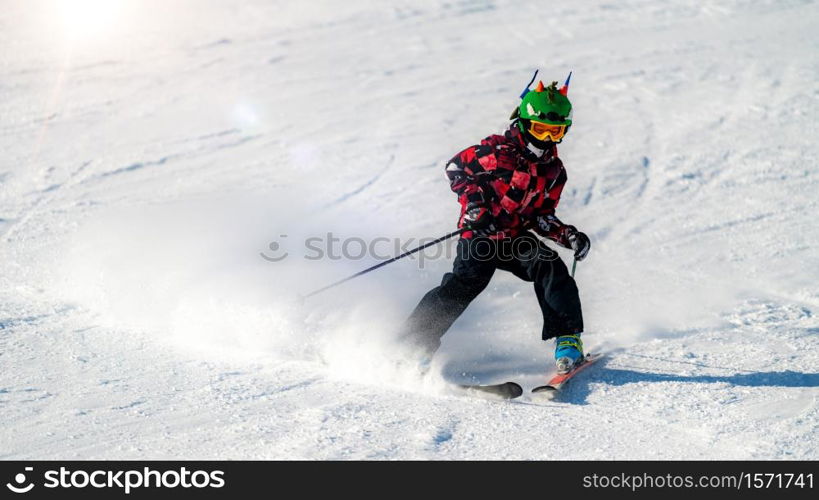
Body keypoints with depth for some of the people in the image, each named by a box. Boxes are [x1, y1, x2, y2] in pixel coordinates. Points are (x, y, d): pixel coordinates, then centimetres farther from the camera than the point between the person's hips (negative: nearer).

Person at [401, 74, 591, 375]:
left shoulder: (554, 171, 9)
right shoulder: (499, 151, -9)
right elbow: (456, 167, -2)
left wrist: (568, 236, 0)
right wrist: (473, 200, -16)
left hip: (517, 239, 5)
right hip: (480, 236, -5)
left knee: (551, 268, -19)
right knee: (463, 285, -20)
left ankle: (567, 340, -15)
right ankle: (415, 342, -10)